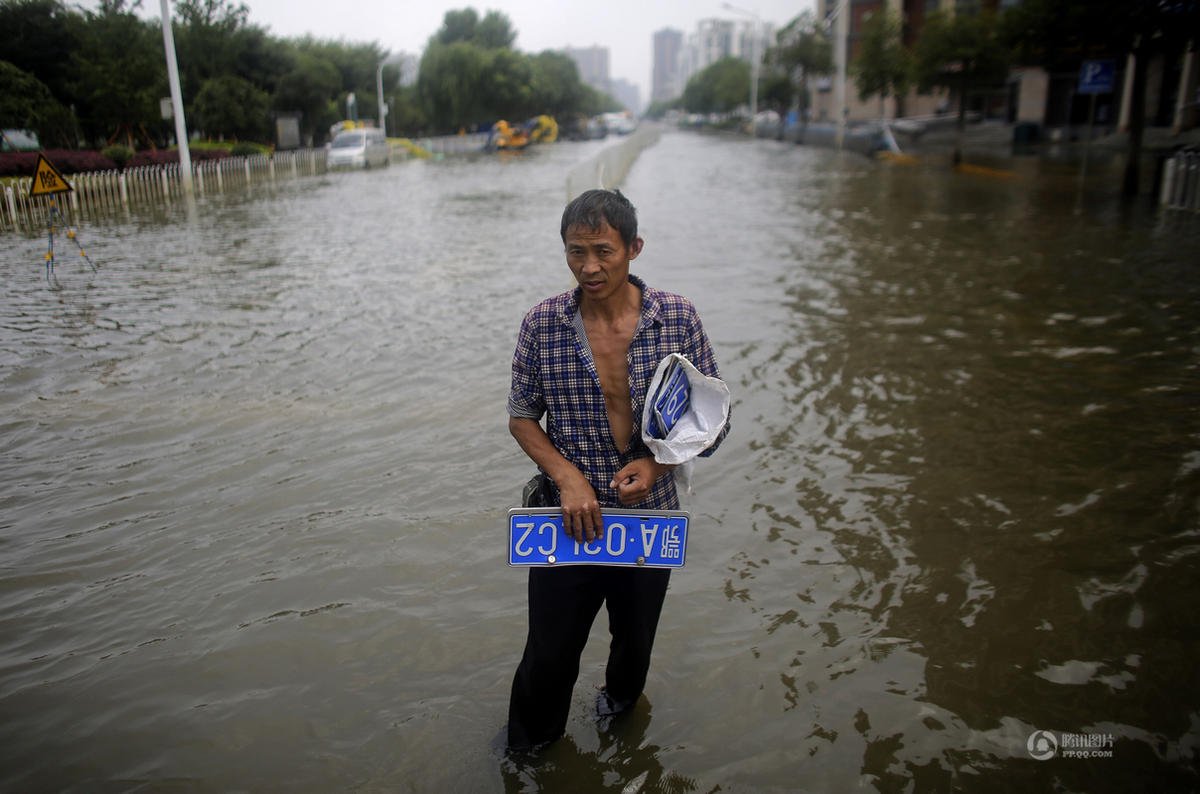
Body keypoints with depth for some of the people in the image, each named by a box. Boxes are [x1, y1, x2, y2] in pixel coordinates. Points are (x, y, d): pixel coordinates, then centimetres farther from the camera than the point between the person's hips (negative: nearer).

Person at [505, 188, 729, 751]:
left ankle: (621, 697, 59)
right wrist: (567, 475, -17)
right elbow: (521, 417, 0)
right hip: (568, 516, -1)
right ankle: (527, 755, 37)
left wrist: (656, 463, -17)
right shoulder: (542, 323, -10)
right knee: (549, 657, 7)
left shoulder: (678, 318, -10)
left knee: (635, 637, 24)